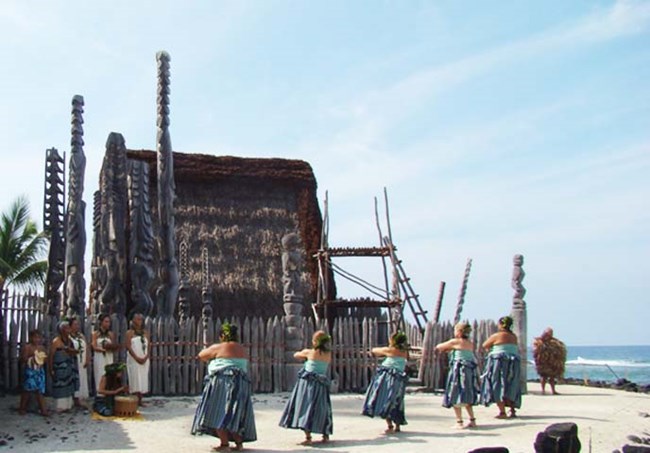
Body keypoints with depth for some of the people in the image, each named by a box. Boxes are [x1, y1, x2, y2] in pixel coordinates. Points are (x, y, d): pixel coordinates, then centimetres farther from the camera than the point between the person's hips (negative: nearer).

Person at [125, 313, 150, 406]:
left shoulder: (145, 333, 12)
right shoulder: (130, 332, 1)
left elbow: (148, 347, 8)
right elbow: (128, 346, -7)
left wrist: (145, 357, -7)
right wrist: (137, 358, -14)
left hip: (144, 360, 4)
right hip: (134, 359, -4)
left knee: (143, 380, 2)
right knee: (135, 380, -6)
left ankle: (140, 401, 8)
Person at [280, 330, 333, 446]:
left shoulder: (309, 352, -3)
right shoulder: (328, 355, 3)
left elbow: (296, 355, 14)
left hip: (308, 383, -4)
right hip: (321, 385, 4)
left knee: (306, 407, -6)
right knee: (322, 409, 15)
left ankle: (308, 437, -15)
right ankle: (326, 436, 21)